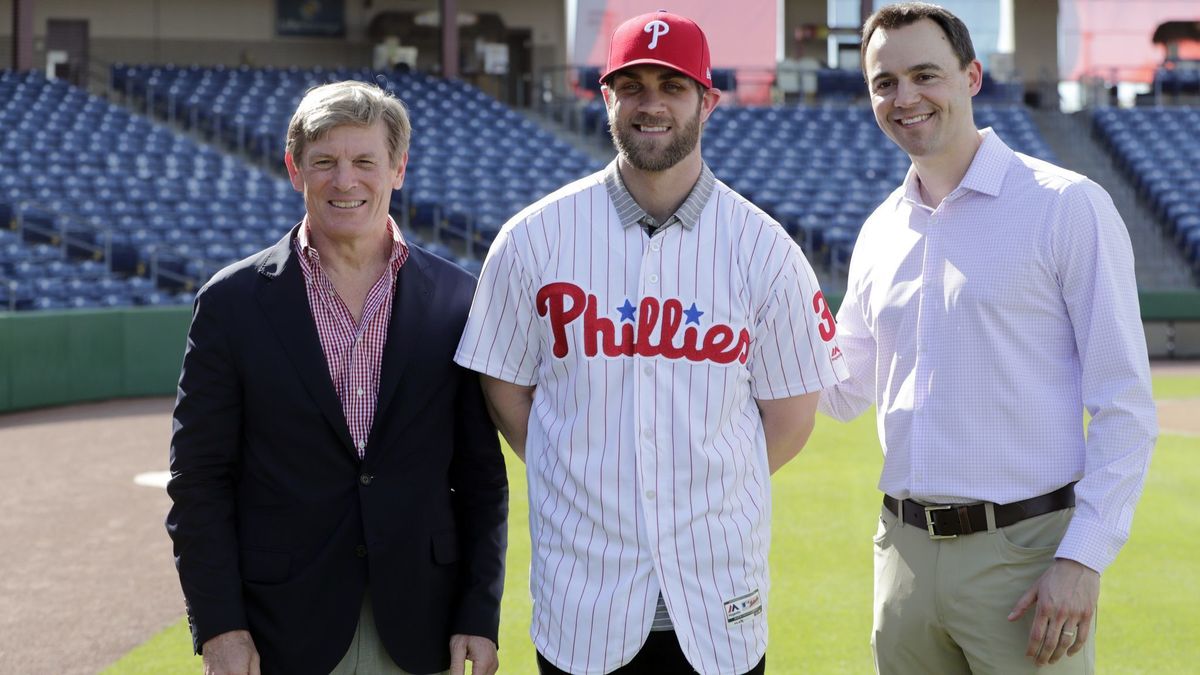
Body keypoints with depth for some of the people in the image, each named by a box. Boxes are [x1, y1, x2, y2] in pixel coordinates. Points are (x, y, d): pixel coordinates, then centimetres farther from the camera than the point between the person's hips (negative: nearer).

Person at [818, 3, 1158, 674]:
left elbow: (1125, 405, -9)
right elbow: (846, 391, 18)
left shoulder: (1067, 205, -6)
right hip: (906, 554, 5)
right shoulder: (880, 232, 12)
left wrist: (1082, 558, -16)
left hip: (1028, 549, -5)